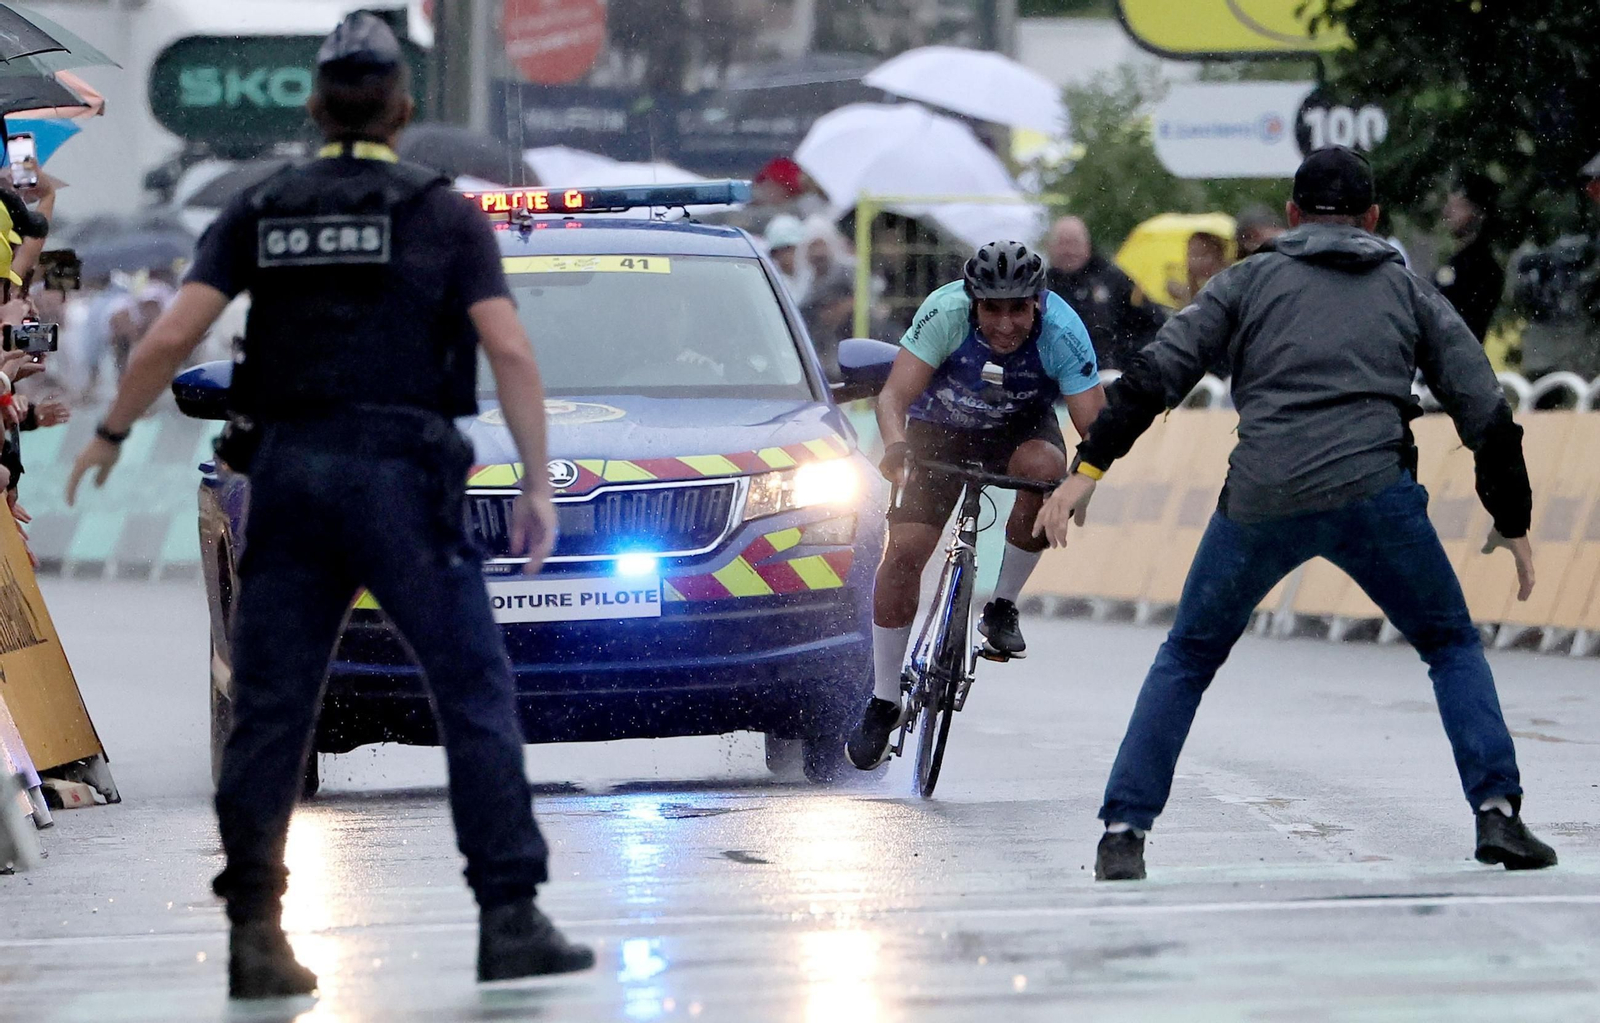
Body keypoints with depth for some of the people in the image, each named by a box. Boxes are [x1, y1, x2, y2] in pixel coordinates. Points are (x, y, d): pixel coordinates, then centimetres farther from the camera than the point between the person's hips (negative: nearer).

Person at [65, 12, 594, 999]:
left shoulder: (259, 212, 9)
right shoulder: (445, 213, 4)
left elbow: (170, 337, 1)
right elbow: (509, 349, -6)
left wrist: (110, 435, 15)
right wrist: (538, 483, -3)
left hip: (289, 473, 3)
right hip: (401, 473, -3)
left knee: (271, 710, 6)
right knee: (477, 695, 0)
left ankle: (256, 934, 2)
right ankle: (511, 918, -6)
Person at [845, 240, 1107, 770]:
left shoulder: (1062, 332, -29)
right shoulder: (945, 313, -30)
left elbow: (1094, 424, -31)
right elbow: (894, 396, -33)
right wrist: (896, 446, -54)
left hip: (1020, 427, 0)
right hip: (940, 428, 0)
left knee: (1043, 468, -35)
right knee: (904, 549, -14)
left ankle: (1003, 606, -13)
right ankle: (884, 701, 2)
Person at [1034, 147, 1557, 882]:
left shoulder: (1251, 280, 18)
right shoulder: (1409, 291, 20)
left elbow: (1155, 374, 6)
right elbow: (1486, 413, 17)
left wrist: (1088, 469, 6)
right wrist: (1513, 521, 26)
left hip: (1260, 500, 0)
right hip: (1373, 491, 0)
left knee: (1187, 658, 18)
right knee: (1453, 647, 19)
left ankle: (1124, 833, 9)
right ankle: (1498, 813, 2)